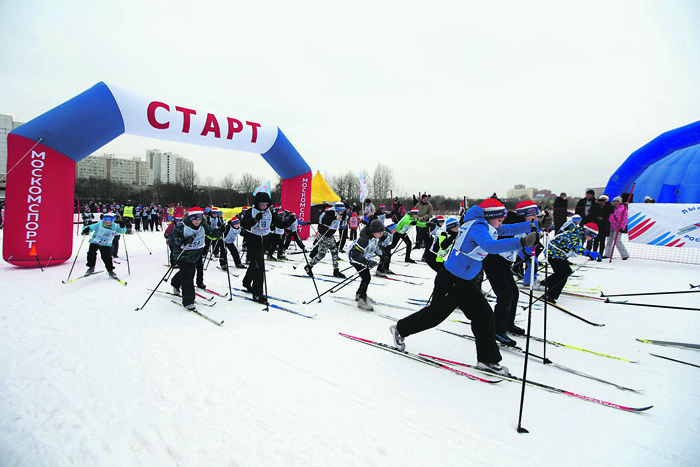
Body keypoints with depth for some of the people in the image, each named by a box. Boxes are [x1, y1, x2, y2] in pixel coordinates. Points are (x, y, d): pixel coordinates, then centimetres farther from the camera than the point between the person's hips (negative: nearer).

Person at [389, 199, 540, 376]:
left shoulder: (483, 226, 7)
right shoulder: (478, 226, -22)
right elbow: (489, 246, -42)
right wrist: (522, 242, -47)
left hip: (465, 282, 9)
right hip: (450, 281, -9)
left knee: (484, 314, 5)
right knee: (435, 314, 7)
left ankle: (487, 359, 16)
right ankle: (400, 329, 29)